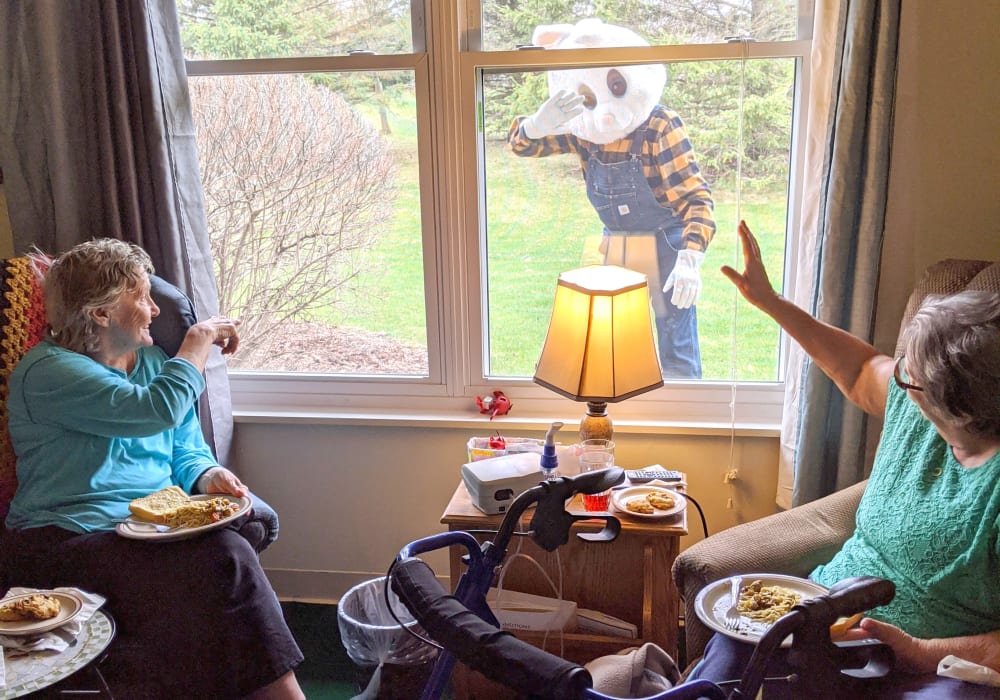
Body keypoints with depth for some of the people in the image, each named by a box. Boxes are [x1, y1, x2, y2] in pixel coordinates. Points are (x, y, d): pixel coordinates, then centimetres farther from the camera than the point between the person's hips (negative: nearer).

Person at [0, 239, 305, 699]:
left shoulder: (152, 361, 18)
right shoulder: (47, 372, -6)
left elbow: (187, 450, 19)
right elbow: (156, 410, -21)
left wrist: (208, 475, -5)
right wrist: (198, 342, -5)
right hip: (69, 540, -6)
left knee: (229, 552, -28)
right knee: (224, 559, -30)